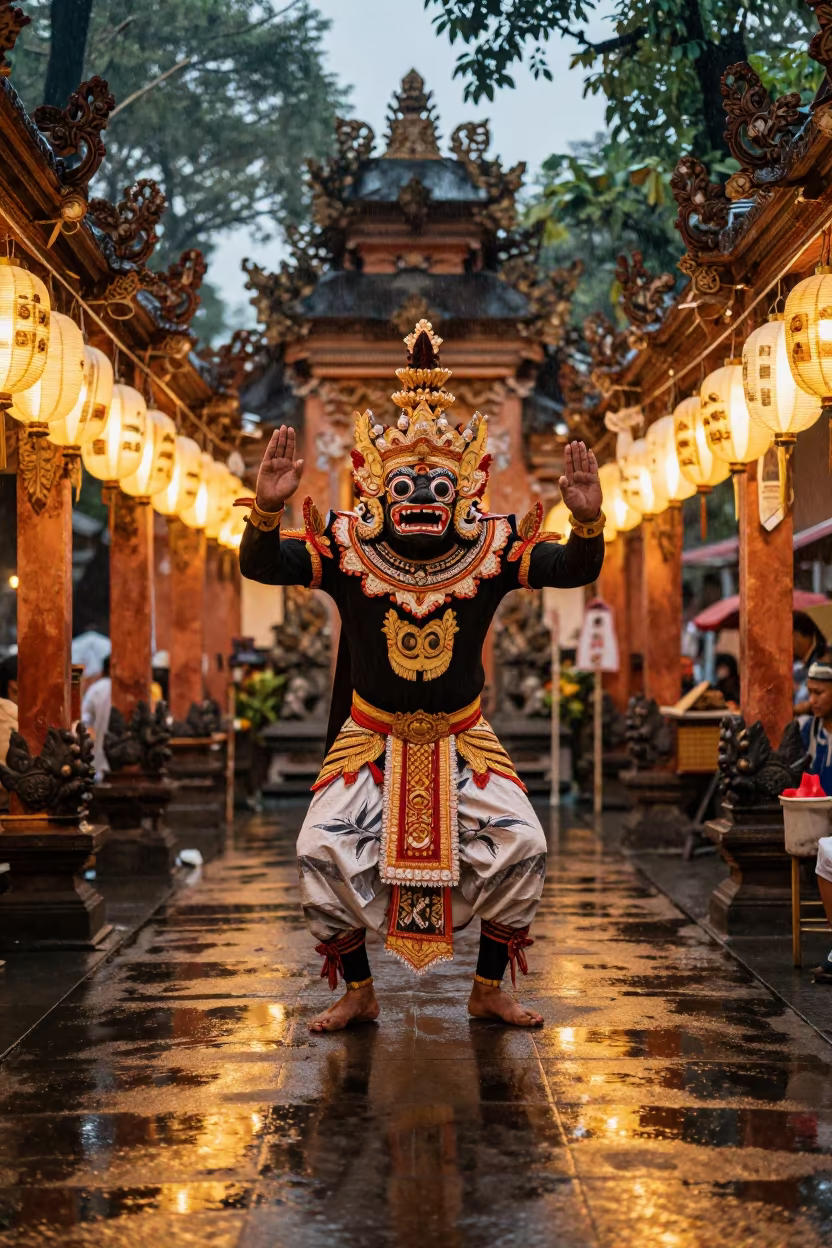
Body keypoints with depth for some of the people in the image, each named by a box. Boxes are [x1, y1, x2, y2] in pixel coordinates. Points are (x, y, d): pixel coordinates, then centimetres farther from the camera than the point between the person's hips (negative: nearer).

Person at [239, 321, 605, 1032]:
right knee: (323, 849, -13)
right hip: (371, 735, 0)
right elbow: (261, 566, -19)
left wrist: (588, 522, -37)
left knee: (522, 847, -11)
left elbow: (575, 570, -15)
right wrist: (268, 510, -41)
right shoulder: (345, 547, -12)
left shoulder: (494, 548, -10)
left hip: (461, 735, 1)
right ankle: (358, 994, 8)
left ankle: (490, 992, 11)